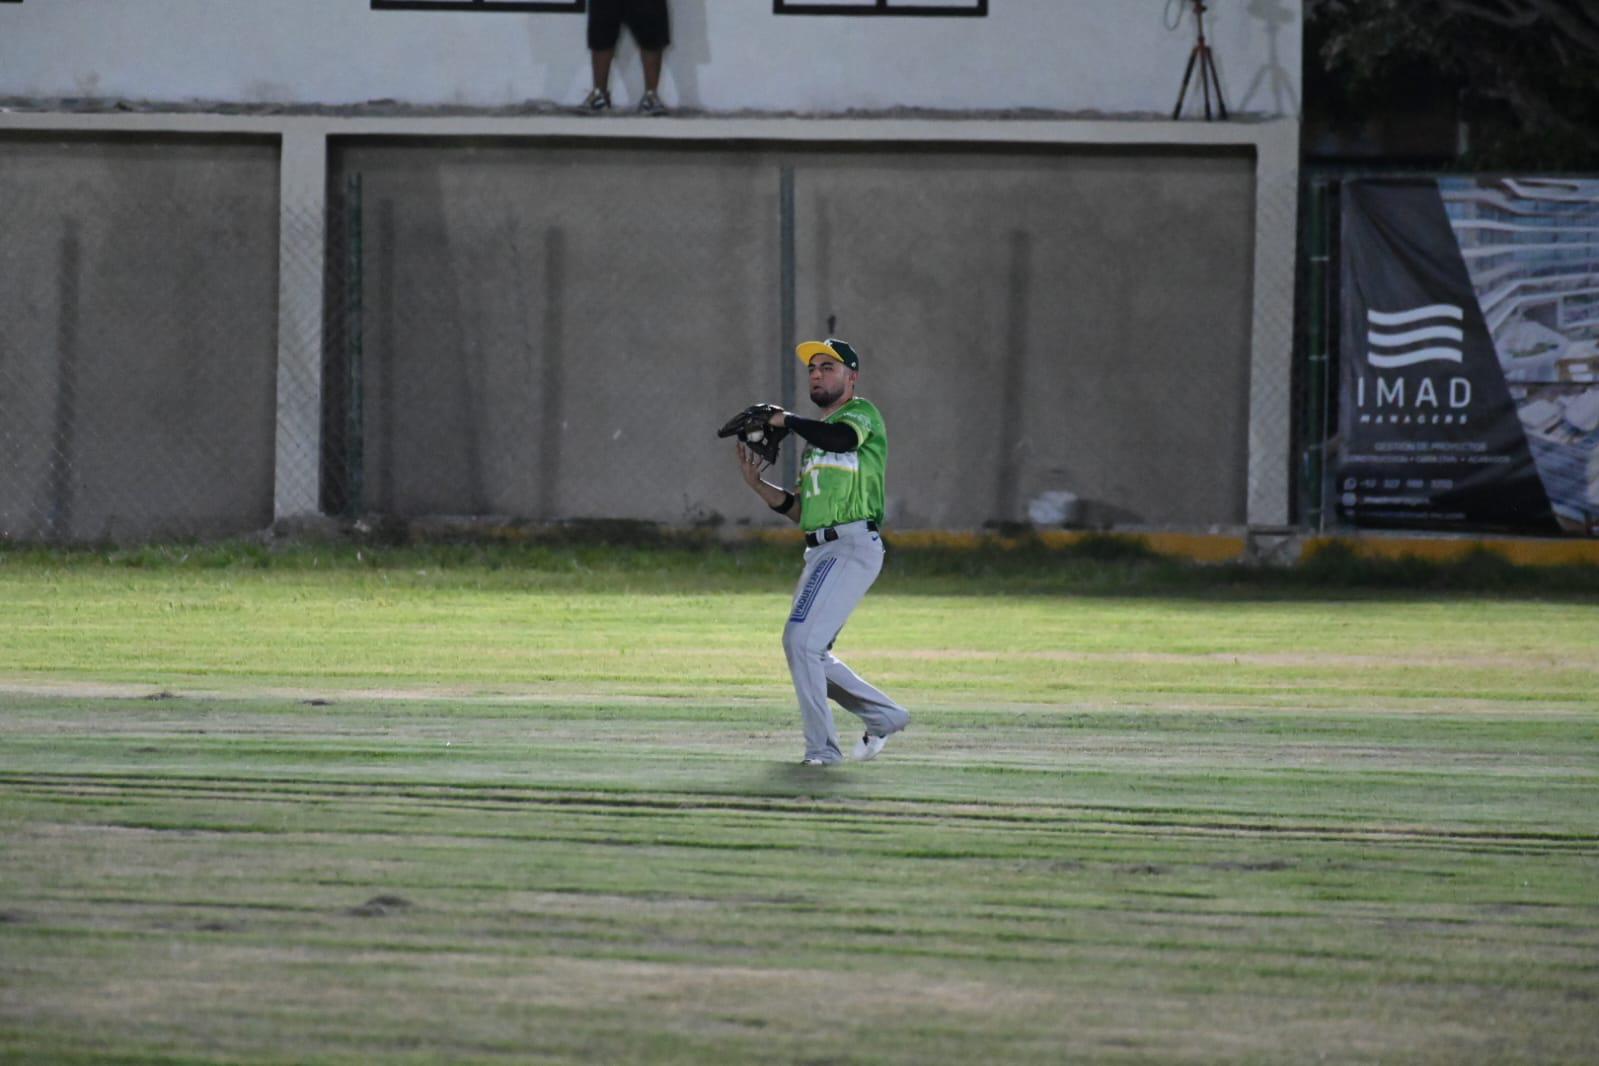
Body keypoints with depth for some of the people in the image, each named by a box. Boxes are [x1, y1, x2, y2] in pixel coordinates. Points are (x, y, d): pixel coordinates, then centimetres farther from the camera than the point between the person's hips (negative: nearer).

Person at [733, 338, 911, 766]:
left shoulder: (860, 413, -1)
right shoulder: (816, 434, 25)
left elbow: (841, 438, -27)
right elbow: (797, 510, 23)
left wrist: (787, 419, -14)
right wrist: (756, 483, 9)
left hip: (853, 546, -10)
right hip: (820, 552, 10)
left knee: (801, 639, -17)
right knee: (810, 654, 11)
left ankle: (822, 746, -12)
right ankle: (884, 716, 24)